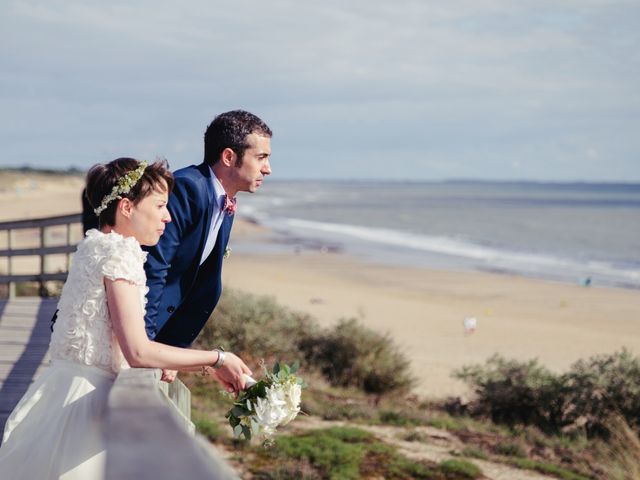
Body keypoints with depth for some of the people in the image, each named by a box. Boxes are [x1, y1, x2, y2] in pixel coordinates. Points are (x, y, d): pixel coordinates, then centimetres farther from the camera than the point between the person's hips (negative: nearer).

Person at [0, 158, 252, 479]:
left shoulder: (95, 246, 14)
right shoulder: (119, 253, -15)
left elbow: (131, 345, 15)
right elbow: (138, 353, -22)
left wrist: (206, 368, 14)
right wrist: (217, 359, -12)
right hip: (89, 400, -10)